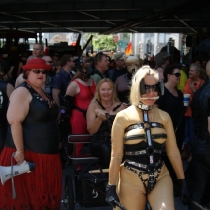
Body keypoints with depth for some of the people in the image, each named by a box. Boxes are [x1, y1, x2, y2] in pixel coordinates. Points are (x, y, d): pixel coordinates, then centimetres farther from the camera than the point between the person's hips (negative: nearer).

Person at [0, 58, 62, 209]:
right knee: (26, 196, 0)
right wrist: (20, 151, -26)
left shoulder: (43, 93, 14)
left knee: (44, 194, 15)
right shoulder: (22, 92, -13)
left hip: (46, 153, 9)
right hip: (27, 153, -9)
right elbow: (15, 122, -22)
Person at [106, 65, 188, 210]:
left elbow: (173, 152, 8)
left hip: (161, 177, 2)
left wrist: (182, 181, 9)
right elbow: (116, 155, -4)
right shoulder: (123, 117, -5)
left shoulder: (164, 117, 4)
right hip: (131, 180, -2)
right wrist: (111, 187, -4)